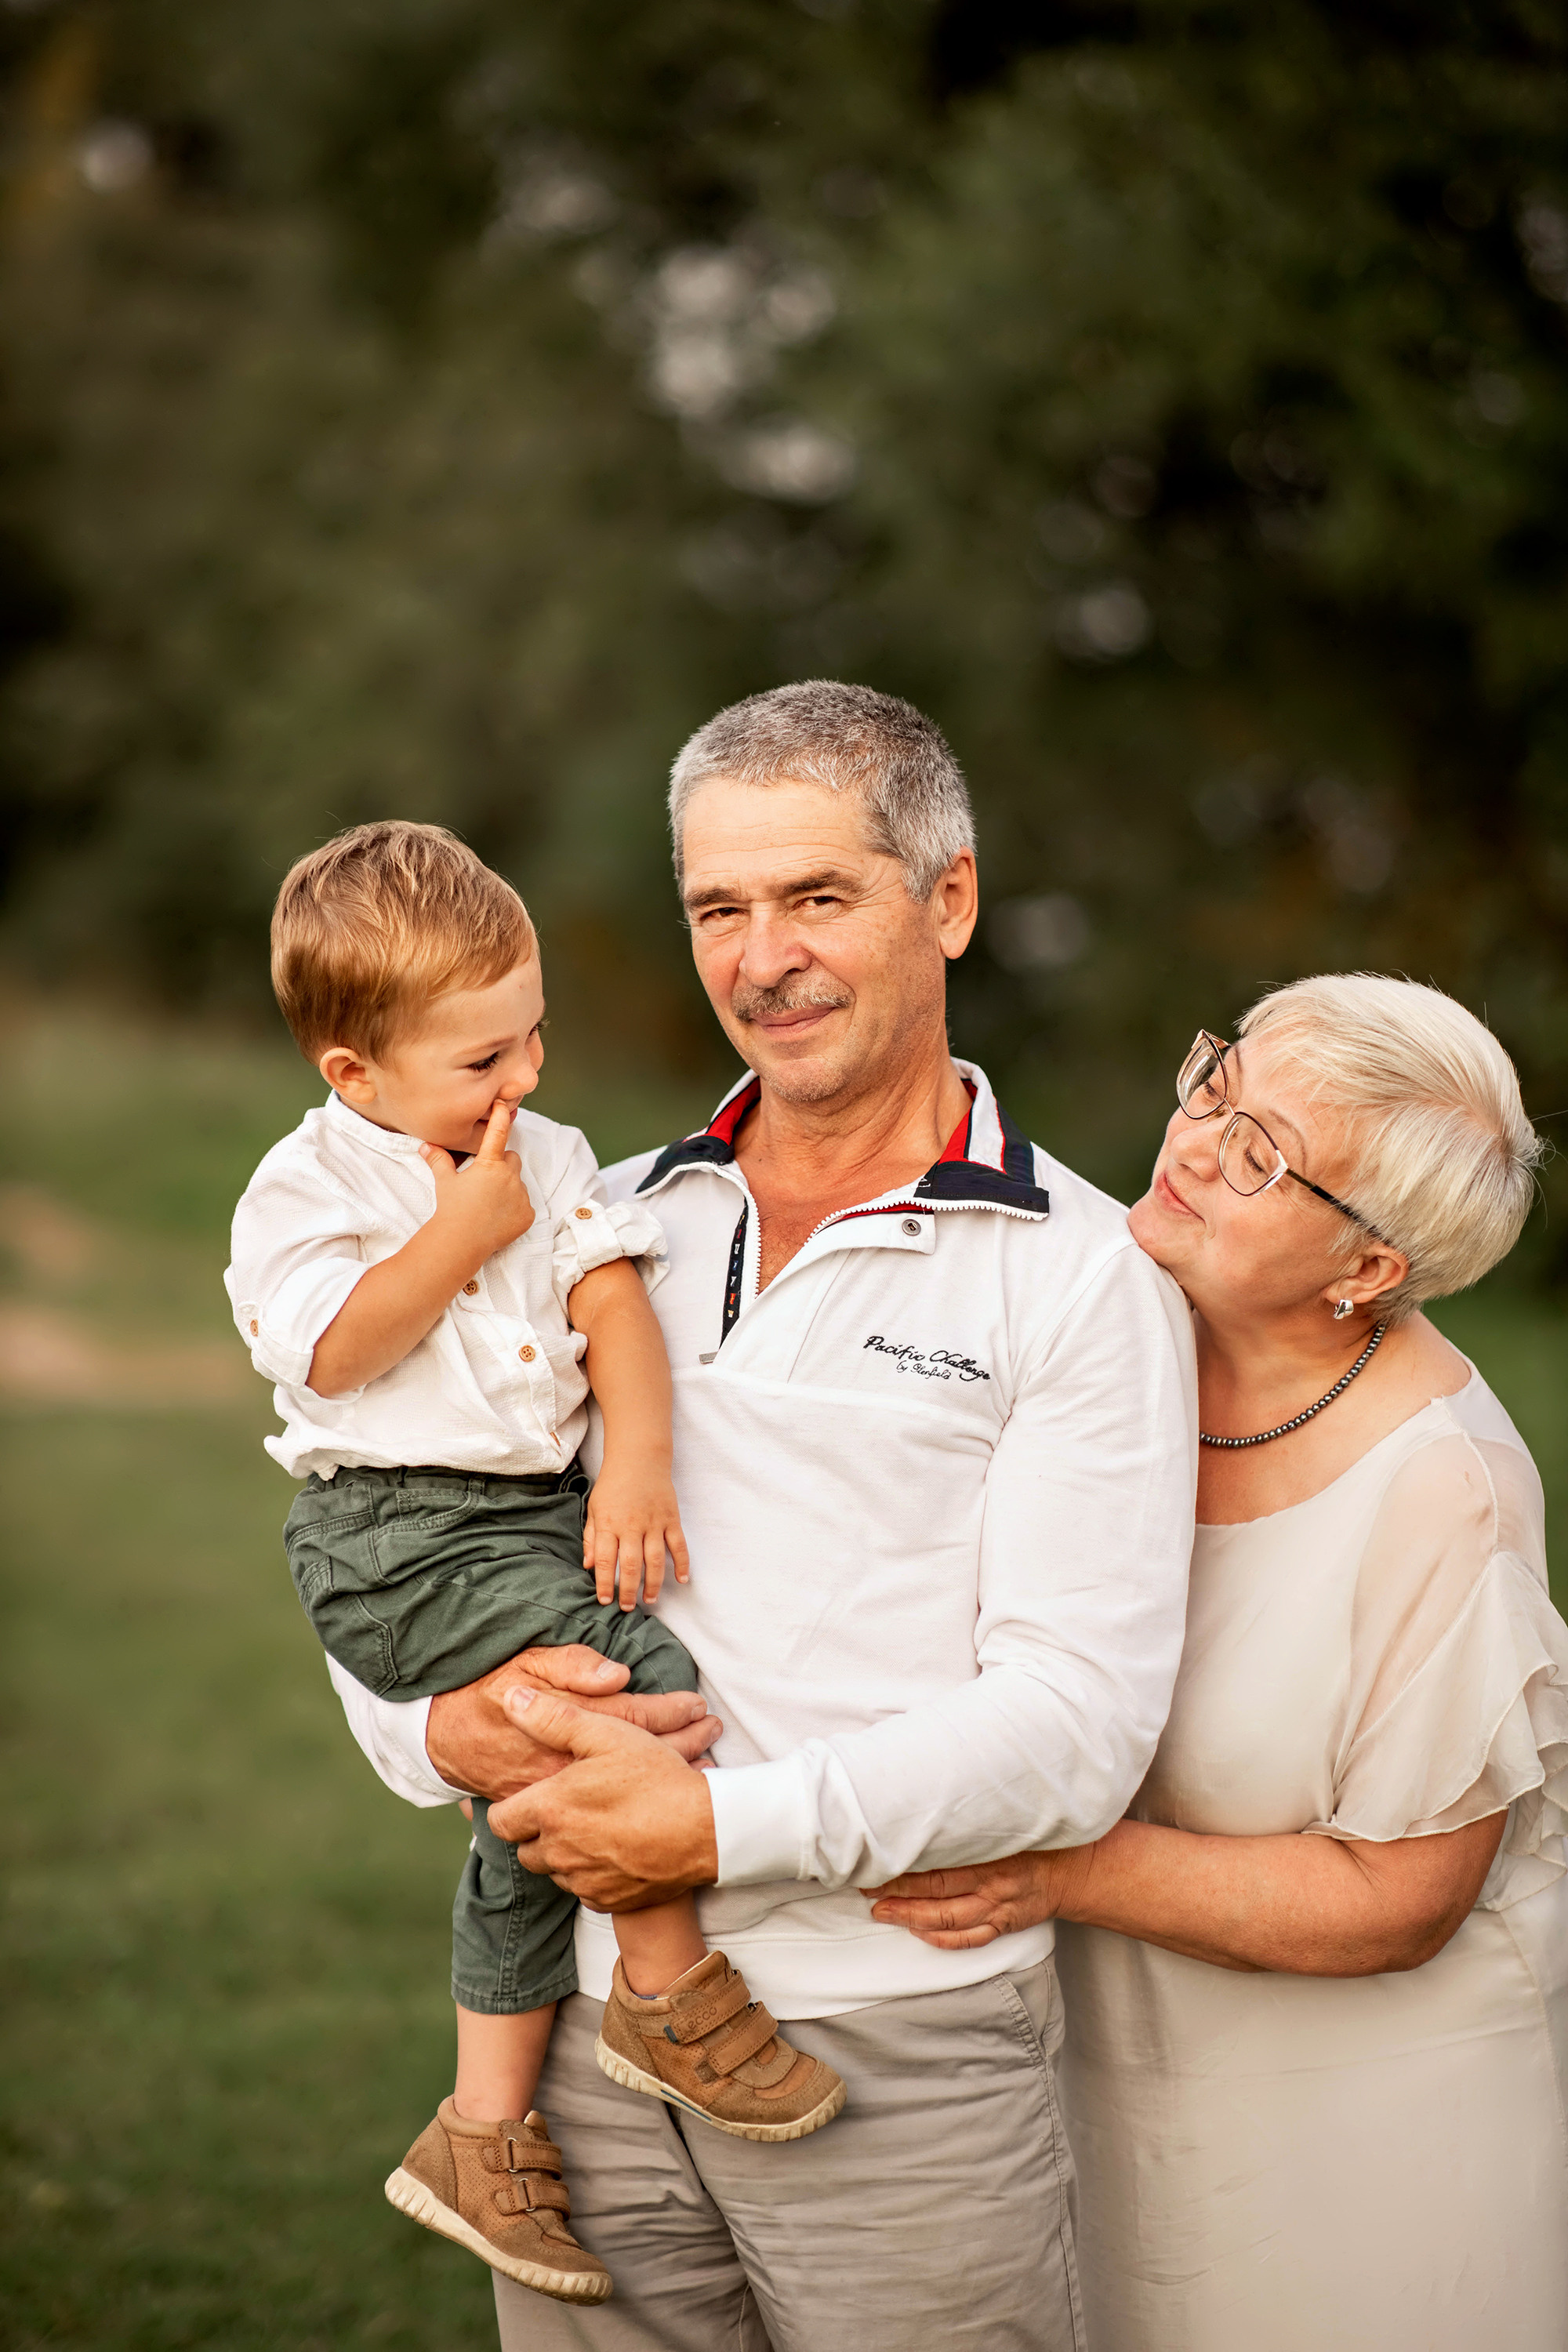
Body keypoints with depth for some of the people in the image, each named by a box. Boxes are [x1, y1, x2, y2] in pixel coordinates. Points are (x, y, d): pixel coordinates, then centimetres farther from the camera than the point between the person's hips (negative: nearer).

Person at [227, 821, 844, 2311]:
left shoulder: (547, 1160, 12)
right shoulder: (307, 1185, -4)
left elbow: (612, 1304, 3)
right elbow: (332, 1352, -16)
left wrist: (638, 1462, -12)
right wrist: (461, 1235, -13)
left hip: (538, 1512, 7)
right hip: (399, 1533, -7)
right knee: (642, 1681, -24)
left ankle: (485, 2132, 21)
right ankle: (670, 1990, -7)